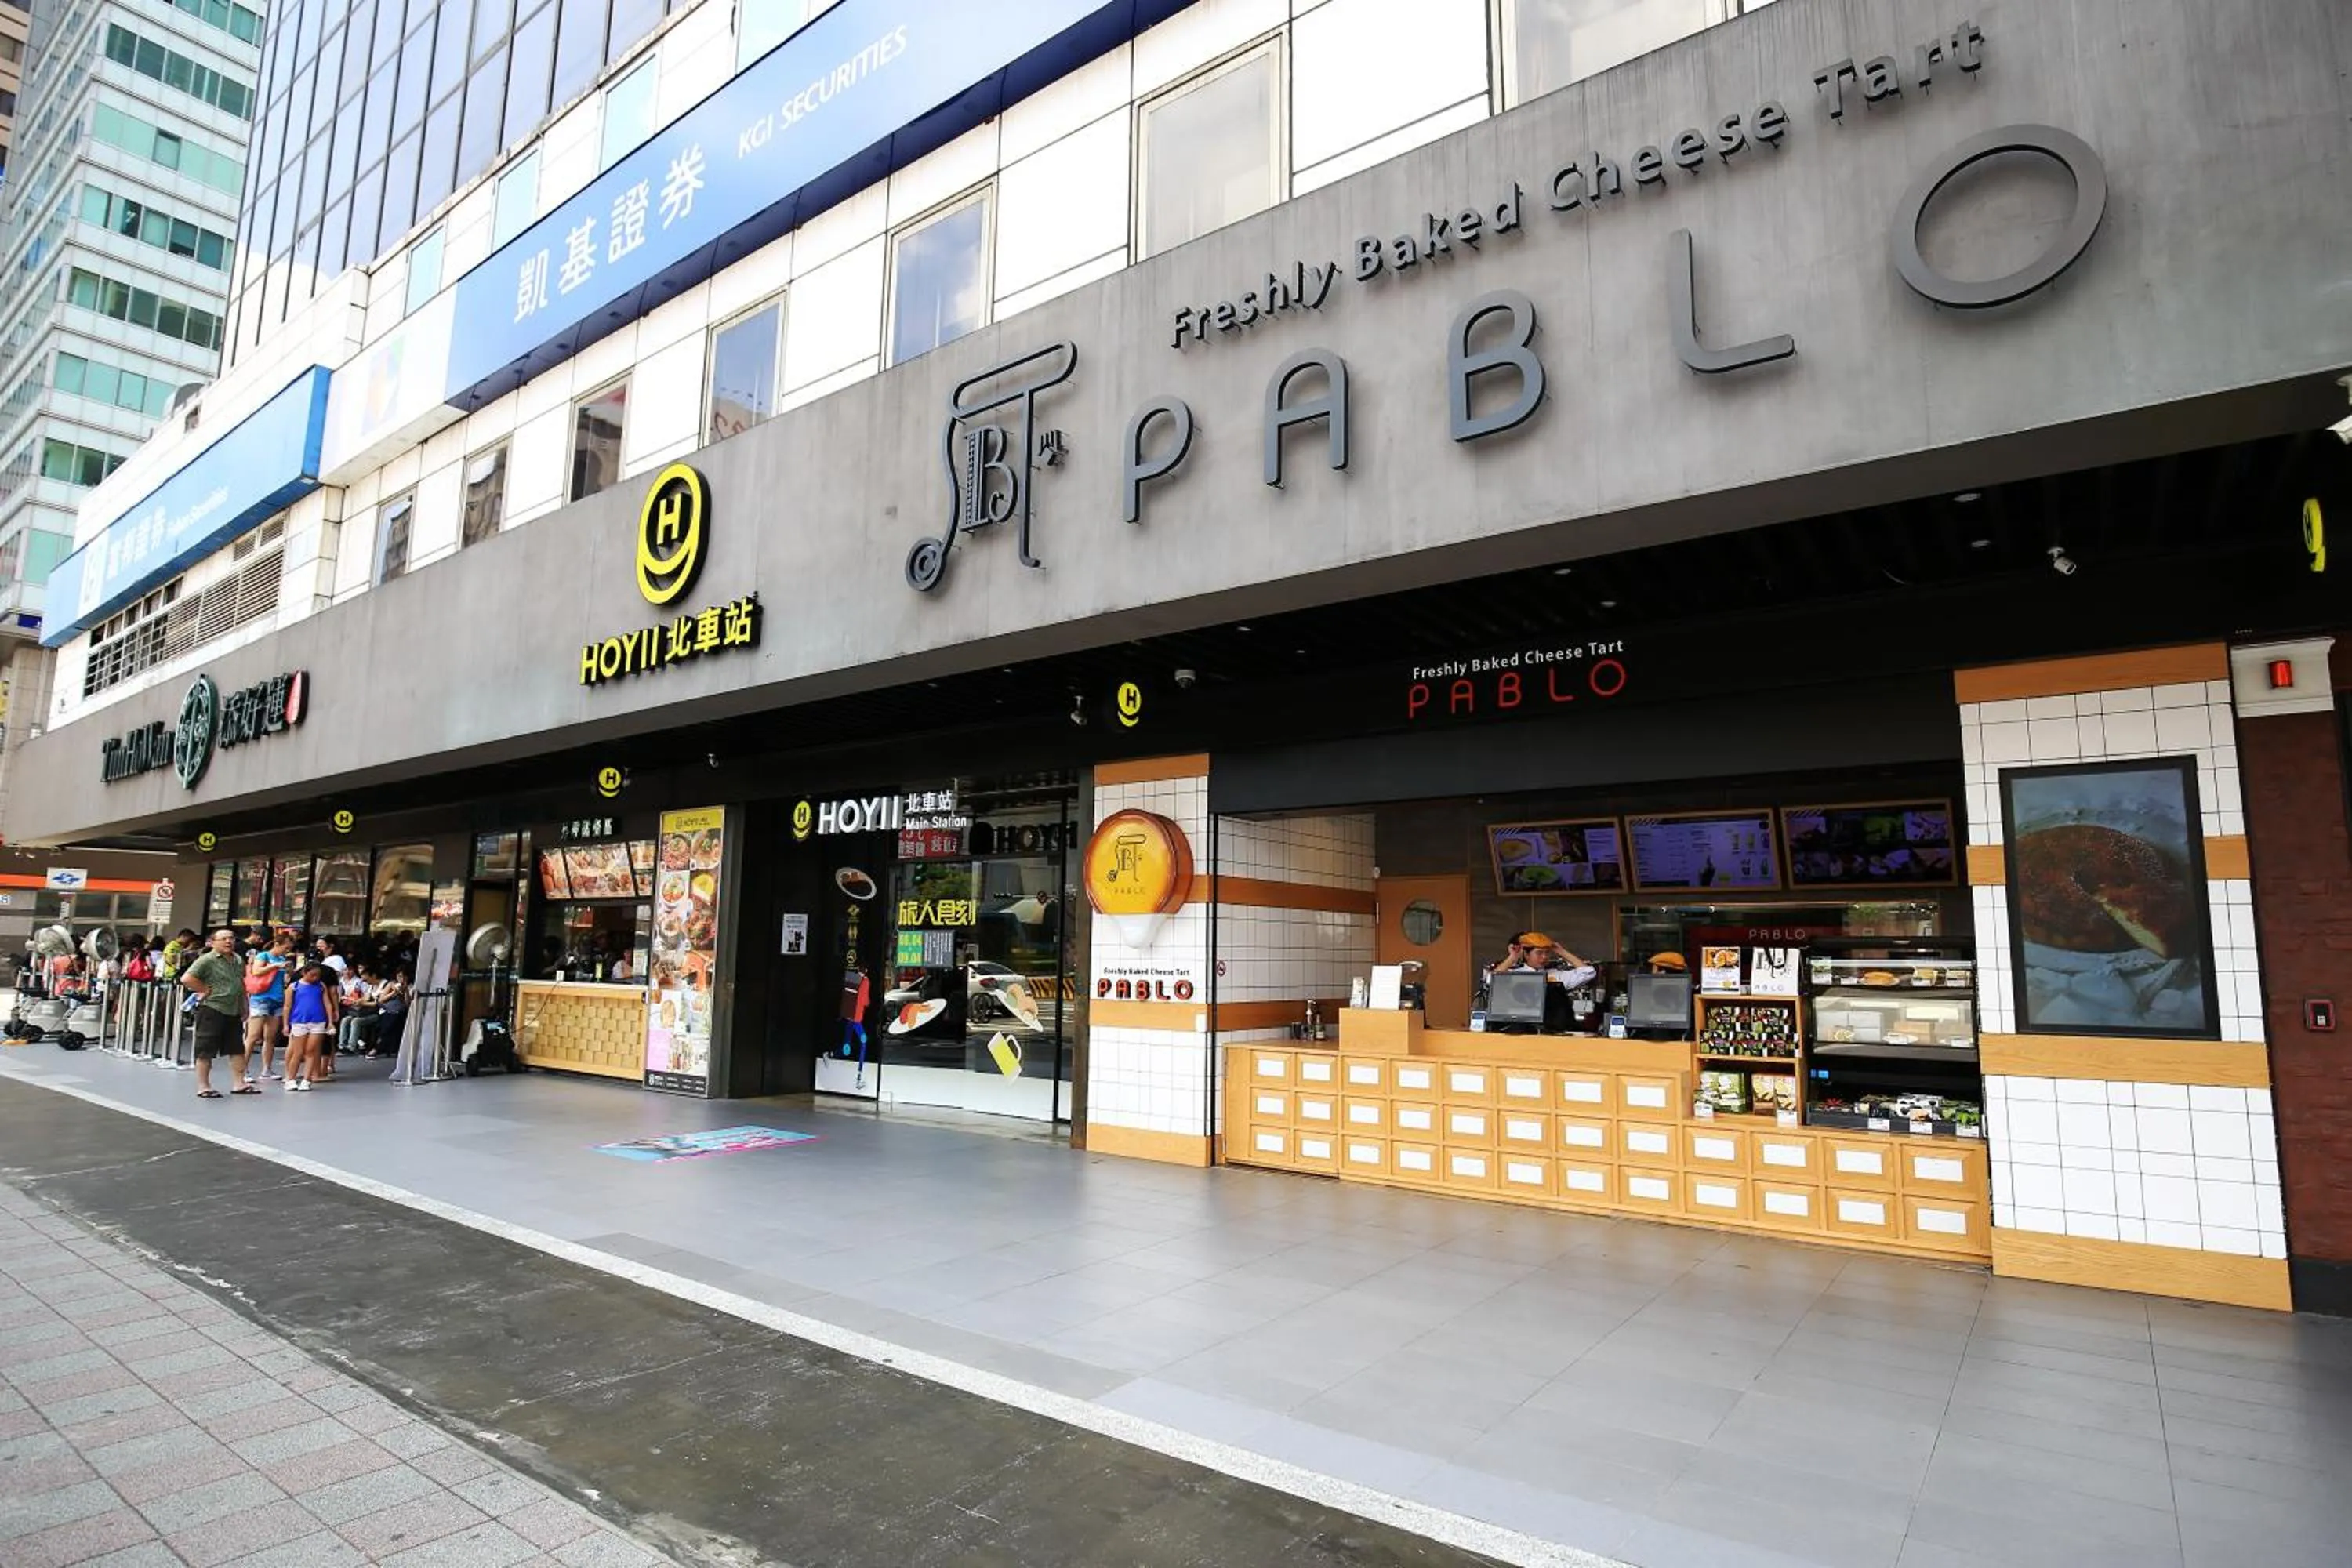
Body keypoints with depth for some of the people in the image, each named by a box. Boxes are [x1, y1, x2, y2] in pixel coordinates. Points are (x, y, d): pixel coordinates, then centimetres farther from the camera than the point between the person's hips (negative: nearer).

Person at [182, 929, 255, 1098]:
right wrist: (205, 990, -14)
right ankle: (203, 1087, 8)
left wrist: (244, 1007, 19)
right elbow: (186, 978, -23)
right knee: (205, 1051, 1)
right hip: (212, 1010, -8)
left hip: (233, 1011, 8)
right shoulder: (207, 960, -11)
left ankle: (238, 1083, 16)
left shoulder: (238, 960, 13)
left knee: (237, 1049, 10)